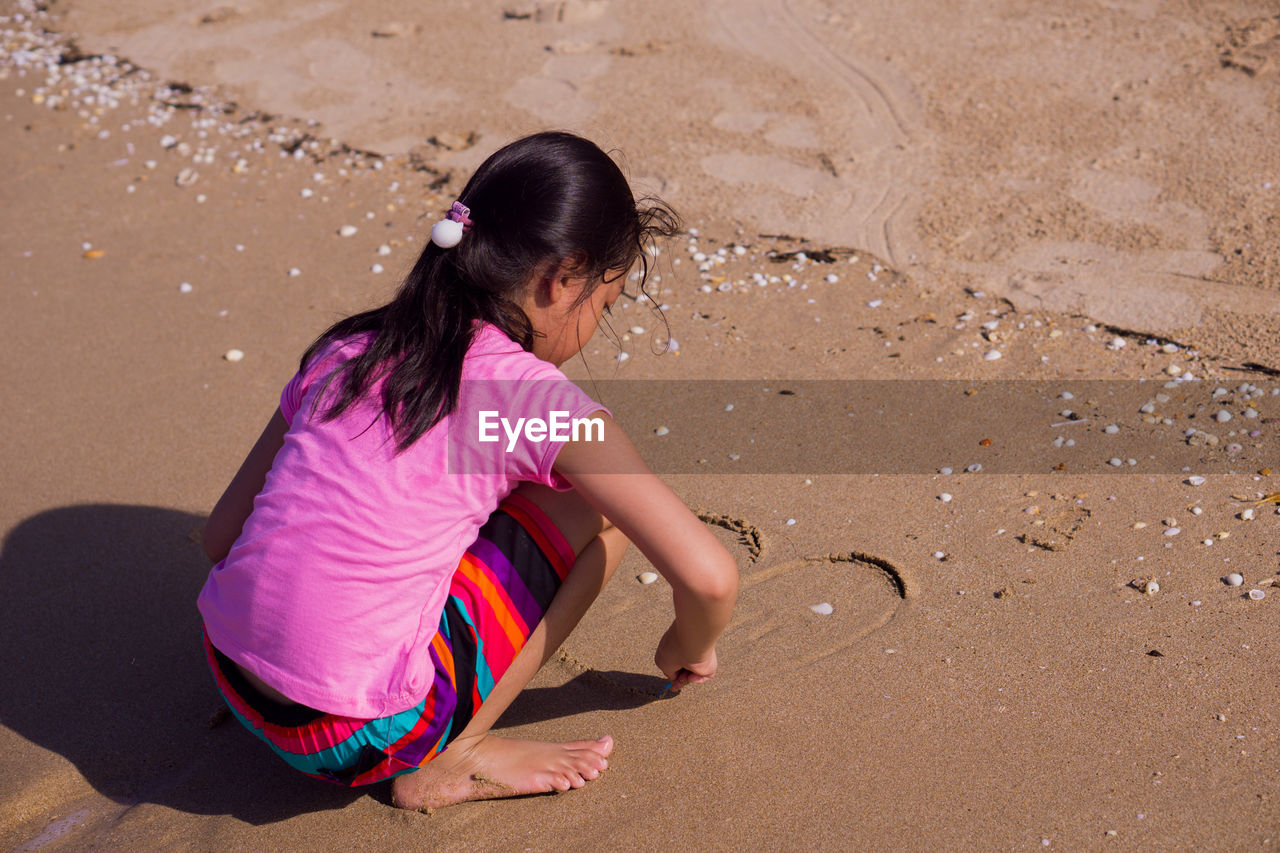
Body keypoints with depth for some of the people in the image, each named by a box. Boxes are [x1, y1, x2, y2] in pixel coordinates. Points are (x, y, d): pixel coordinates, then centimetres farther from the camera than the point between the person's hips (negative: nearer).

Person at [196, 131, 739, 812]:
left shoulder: (345, 351, 6)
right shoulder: (535, 397, -10)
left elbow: (221, 534, 12)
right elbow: (710, 576, -13)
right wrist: (688, 647, 10)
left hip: (234, 682, 7)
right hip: (358, 739, -7)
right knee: (602, 501, 1)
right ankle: (454, 761, 6)